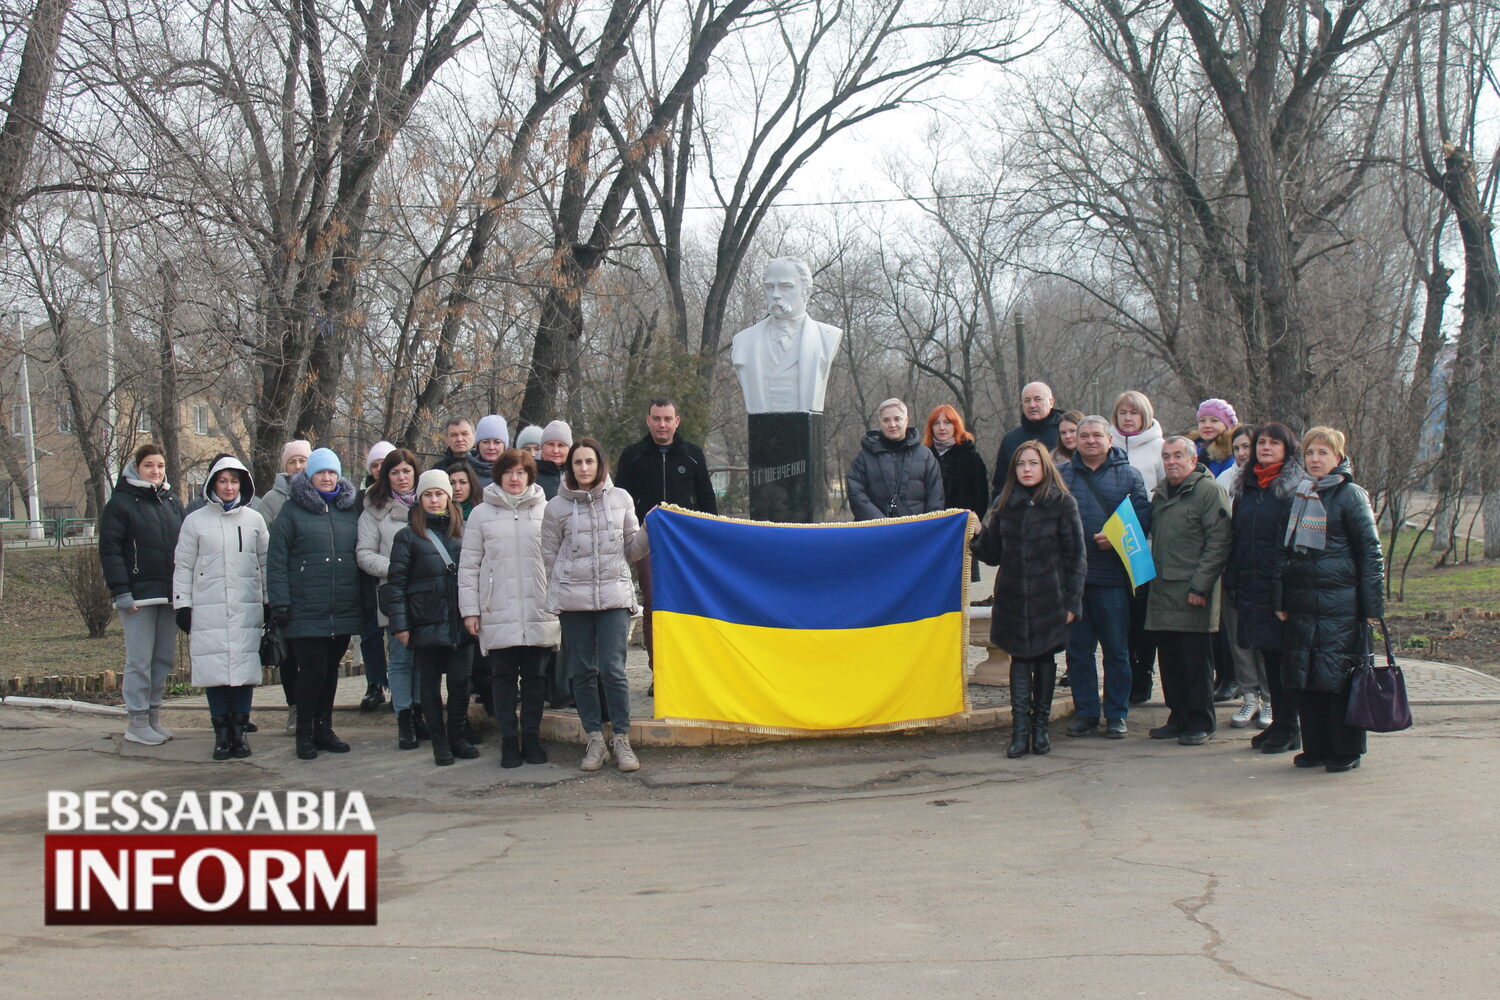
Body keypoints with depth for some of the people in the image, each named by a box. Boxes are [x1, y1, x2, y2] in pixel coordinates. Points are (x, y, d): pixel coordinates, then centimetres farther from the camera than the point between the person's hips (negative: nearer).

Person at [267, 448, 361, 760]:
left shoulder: (349, 510, 13)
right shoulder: (292, 510, 1)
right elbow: (276, 561, -3)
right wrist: (279, 603, -10)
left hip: (343, 612, 4)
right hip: (306, 612, -4)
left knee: (331, 670, 11)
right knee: (312, 670, -5)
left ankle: (324, 728, 23)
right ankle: (305, 734, 9)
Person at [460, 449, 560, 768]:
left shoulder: (546, 511, 7)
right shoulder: (481, 514, 6)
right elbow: (468, 565, 7)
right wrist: (469, 609, 1)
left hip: (539, 611, 0)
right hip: (498, 613, 0)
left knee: (535, 676, 5)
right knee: (504, 677, 3)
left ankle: (532, 737, 16)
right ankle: (509, 739, 11)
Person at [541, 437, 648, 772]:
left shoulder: (621, 499, 8)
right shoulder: (557, 507, 5)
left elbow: (632, 550, 14)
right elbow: (549, 557, 9)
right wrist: (554, 599, 5)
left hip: (615, 594, 0)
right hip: (572, 598, 0)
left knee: (613, 670, -7)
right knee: (582, 671, 4)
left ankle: (621, 740, 4)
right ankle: (594, 740, 14)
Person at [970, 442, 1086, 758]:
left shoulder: (1062, 503, -4)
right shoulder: (1005, 503, 6)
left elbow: (1076, 555, -4)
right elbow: (994, 554, 11)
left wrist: (1072, 601, -8)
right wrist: (977, 538, -4)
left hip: (1049, 598, -2)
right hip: (1012, 598, 2)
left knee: (1045, 660, 6)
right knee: (1020, 660, 1)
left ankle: (1040, 728, 15)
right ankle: (1020, 730, 0)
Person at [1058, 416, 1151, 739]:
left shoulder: (1128, 475, 7)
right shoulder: (1062, 476, 13)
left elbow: (1143, 518, 0)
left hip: (1112, 577, -2)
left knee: (1116, 649, 2)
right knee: (1077, 648, 6)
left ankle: (1117, 714, 11)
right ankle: (1085, 712, 16)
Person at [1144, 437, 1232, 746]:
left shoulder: (1207, 490, -7)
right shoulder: (1160, 493, 18)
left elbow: (1219, 543, -12)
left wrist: (1200, 585, -16)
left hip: (1192, 592, -7)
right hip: (1162, 590, 7)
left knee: (1195, 660, -2)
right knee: (1169, 659, 9)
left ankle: (1201, 723, 7)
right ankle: (1178, 718, 19)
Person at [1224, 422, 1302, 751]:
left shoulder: (1297, 487, -5)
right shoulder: (1245, 488, 15)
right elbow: (1235, 537, 17)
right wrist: (1232, 583, 10)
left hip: (1281, 585, -6)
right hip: (1251, 587, 6)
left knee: (1283, 654, -1)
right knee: (1267, 655, 11)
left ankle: (1288, 728, 7)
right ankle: (1275, 721, 19)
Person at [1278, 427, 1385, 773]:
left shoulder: (1351, 495, -3)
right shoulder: (1298, 496, 14)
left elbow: (1370, 550, -5)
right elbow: (1285, 550, 17)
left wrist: (1373, 605, -9)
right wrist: (1280, 600, 10)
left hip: (1340, 604, -6)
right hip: (1301, 604, 6)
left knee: (1339, 678, -3)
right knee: (1305, 679, 7)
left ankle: (1346, 751, 7)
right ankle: (1315, 747, 17)